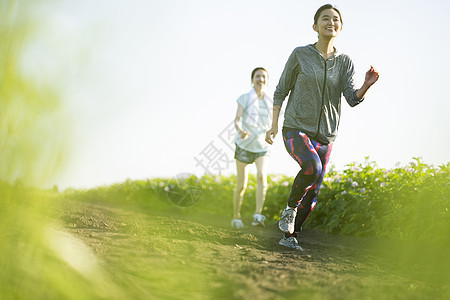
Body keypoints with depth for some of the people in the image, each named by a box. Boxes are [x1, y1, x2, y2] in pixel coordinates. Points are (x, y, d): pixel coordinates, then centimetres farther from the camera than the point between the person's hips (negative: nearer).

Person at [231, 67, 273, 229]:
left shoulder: (269, 101, 4)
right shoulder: (244, 98, -6)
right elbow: (236, 120, -16)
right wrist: (240, 131, -36)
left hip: (261, 146, 2)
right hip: (244, 144, -2)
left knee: (262, 177, -25)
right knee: (241, 185, 2)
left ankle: (258, 215, -28)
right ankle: (236, 217, 22)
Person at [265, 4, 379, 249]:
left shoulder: (345, 63, 4)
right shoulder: (300, 55, -2)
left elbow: (352, 99, -7)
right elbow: (281, 90, 3)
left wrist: (367, 85, -28)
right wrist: (274, 125, -3)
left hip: (324, 136, 4)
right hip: (296, 130, -4)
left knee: (312, 193, 4)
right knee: (312, 167, -32)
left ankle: (289, 235, 22)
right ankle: (290, 209, -8)